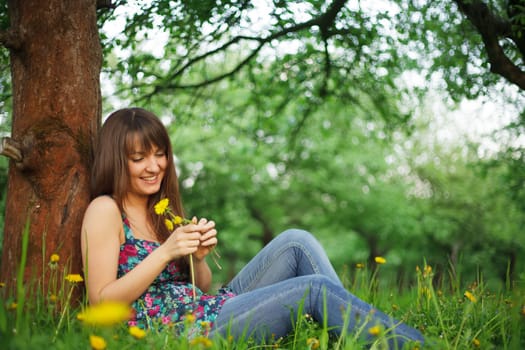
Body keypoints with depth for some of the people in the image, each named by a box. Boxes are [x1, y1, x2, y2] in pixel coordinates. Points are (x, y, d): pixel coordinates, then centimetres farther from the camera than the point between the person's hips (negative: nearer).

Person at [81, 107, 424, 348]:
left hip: (209, 312, 8)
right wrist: (165, 252, -18)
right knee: (316, 289, -18)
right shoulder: (105, 210, -4)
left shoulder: (161, 209, 18)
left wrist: (198, 257, -6)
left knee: (297, 243, -7)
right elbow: (102, 302, -13)